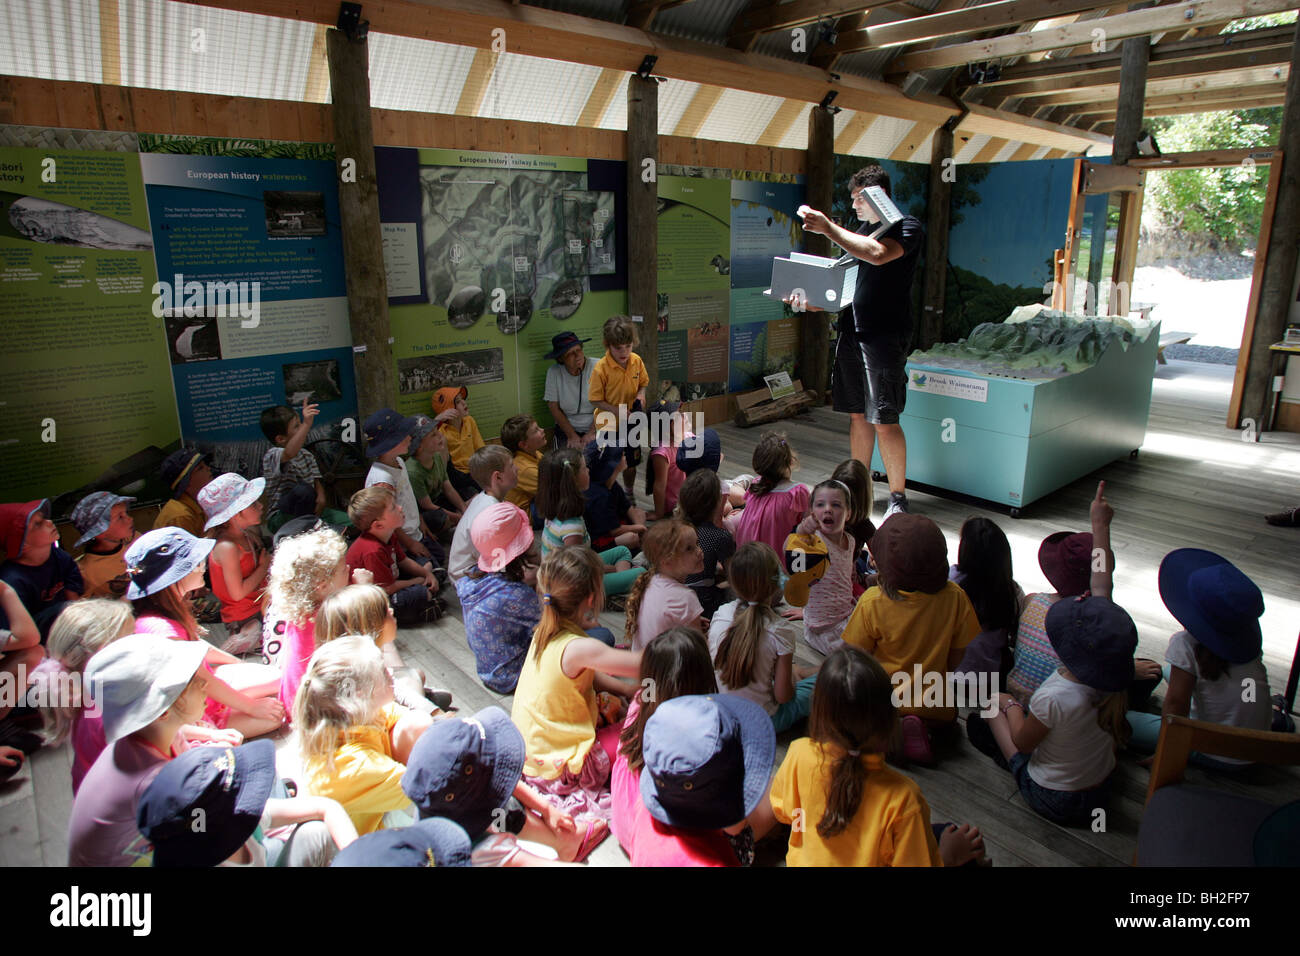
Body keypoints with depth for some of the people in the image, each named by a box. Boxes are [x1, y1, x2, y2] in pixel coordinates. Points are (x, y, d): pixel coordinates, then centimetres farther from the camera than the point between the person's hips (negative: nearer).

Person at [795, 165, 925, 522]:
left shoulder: (908, 228, -6)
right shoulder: (862, 228, 19)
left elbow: (878, 254, -26)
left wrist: (829, 228, -24)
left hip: (886, 336, -7)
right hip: (851, 330, 7)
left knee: (884, 421, -8)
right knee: (857, 414, 11)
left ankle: (898, 497, 5)